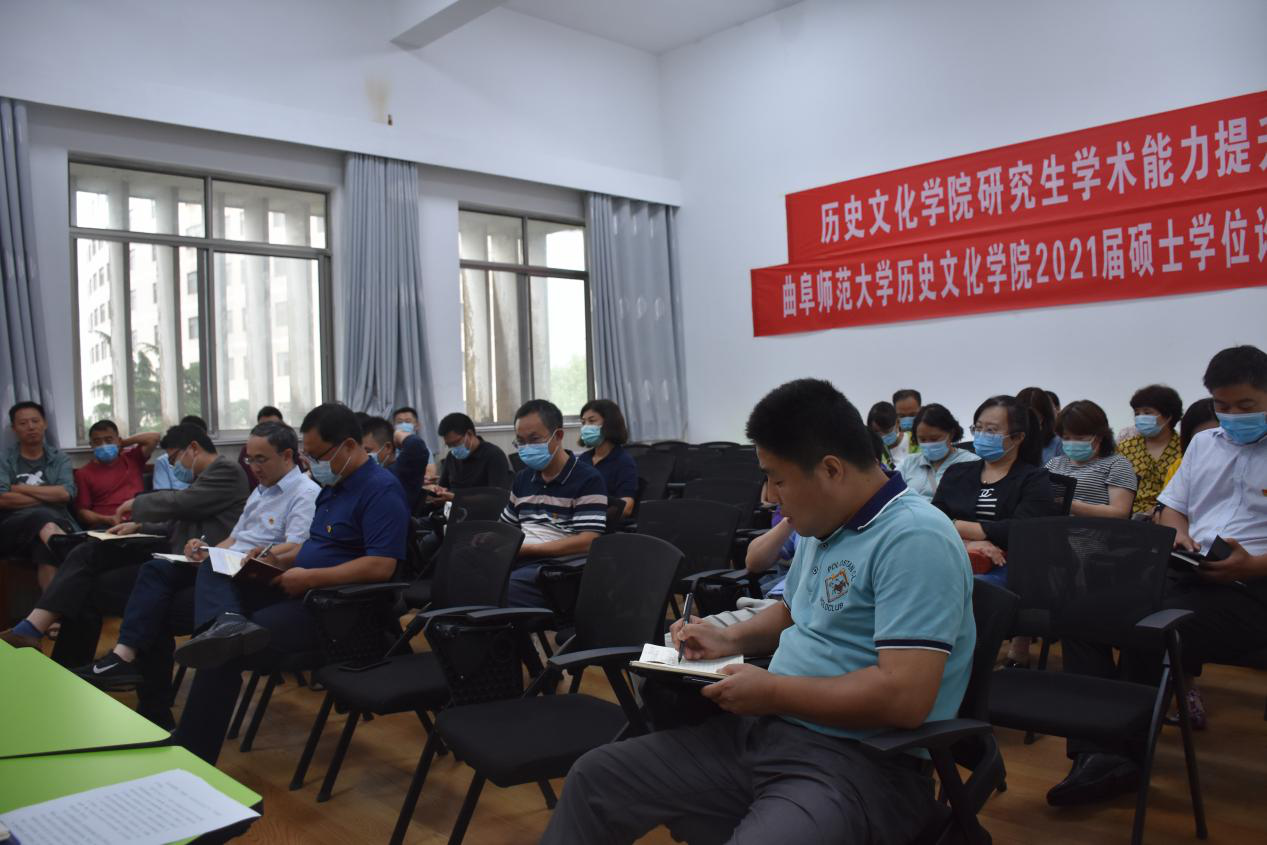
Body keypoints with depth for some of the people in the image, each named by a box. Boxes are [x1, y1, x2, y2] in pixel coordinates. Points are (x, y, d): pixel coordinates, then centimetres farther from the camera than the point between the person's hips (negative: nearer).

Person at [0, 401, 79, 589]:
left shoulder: (59, 458, 19)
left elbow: (65, 494, 0)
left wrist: (22, 489, 3)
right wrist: (49, 497, -1)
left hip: (56, 521, 1)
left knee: (47, 547, -37)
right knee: (41, 516, -37)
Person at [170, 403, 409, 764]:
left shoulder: (381, 489, -16)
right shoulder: (334, 485, 15)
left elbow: (381, 566, -27)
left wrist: (309, 578, -22)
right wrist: (278, 557, 7)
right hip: (300, 590, 10)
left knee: (226, 649, -20)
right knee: (212, 571, -2)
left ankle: (189, 755, -11)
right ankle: (227, 622, -33)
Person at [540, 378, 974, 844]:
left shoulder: (915, 539, -19)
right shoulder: (823, 528, 12)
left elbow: (905, 696, -26)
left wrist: (772, 692, -18)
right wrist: (730, 639, 10)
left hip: (858, 762, -9)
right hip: (763, 732, 9)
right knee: (596, 776, 6)